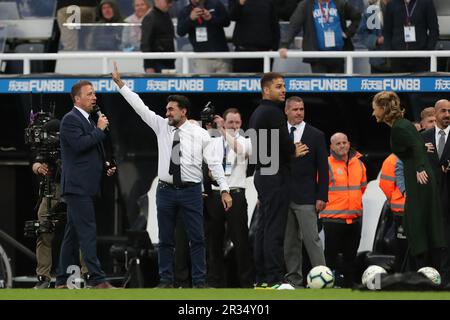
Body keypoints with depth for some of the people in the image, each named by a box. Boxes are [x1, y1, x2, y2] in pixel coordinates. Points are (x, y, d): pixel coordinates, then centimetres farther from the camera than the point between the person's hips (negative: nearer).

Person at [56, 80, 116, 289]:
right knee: (87, 232, -13)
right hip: (77, 185, -10)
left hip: (86, 186, 10)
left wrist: (105, 167, 13)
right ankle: (96, 279, -17)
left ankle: (62, 281, 15)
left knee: (73, 234, 11)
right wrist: (99, 130, -12)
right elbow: (79, 144, -23)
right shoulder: (71, 119, -9)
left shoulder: (87, 121, 20)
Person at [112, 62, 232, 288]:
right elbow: (139, 106, 1)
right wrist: (119, 83, -5)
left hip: (191, 191, -3)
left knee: (197, 238, -2)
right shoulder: (161, 127, 4)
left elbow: (214, 163, -4)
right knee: (165, 239, 6)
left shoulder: (200, 134, -2)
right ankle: (165, 280, 12)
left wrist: (224, 190, -9)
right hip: (166, 190, 3)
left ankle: (199, 281, 2)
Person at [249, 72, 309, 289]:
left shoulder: (256, 114, 18)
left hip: (261, 174, 10)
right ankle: (274, 279, -14)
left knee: (263, 228, 10)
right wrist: (294, 152, 5)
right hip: (275, 176, -10)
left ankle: (261, 278, 11)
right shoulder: (273, 112, -13)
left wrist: (290, 151, 14)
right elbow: (285, 144, -17)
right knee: (275, 229, -11)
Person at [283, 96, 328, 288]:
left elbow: (323, 168, 2)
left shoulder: (316, 135, 4)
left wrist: (322, 196, -6)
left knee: (312, 239, -10)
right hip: (282, 197, 3)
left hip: (306, 198, -3)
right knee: (289, 242, 6)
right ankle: (293, 278, 9)